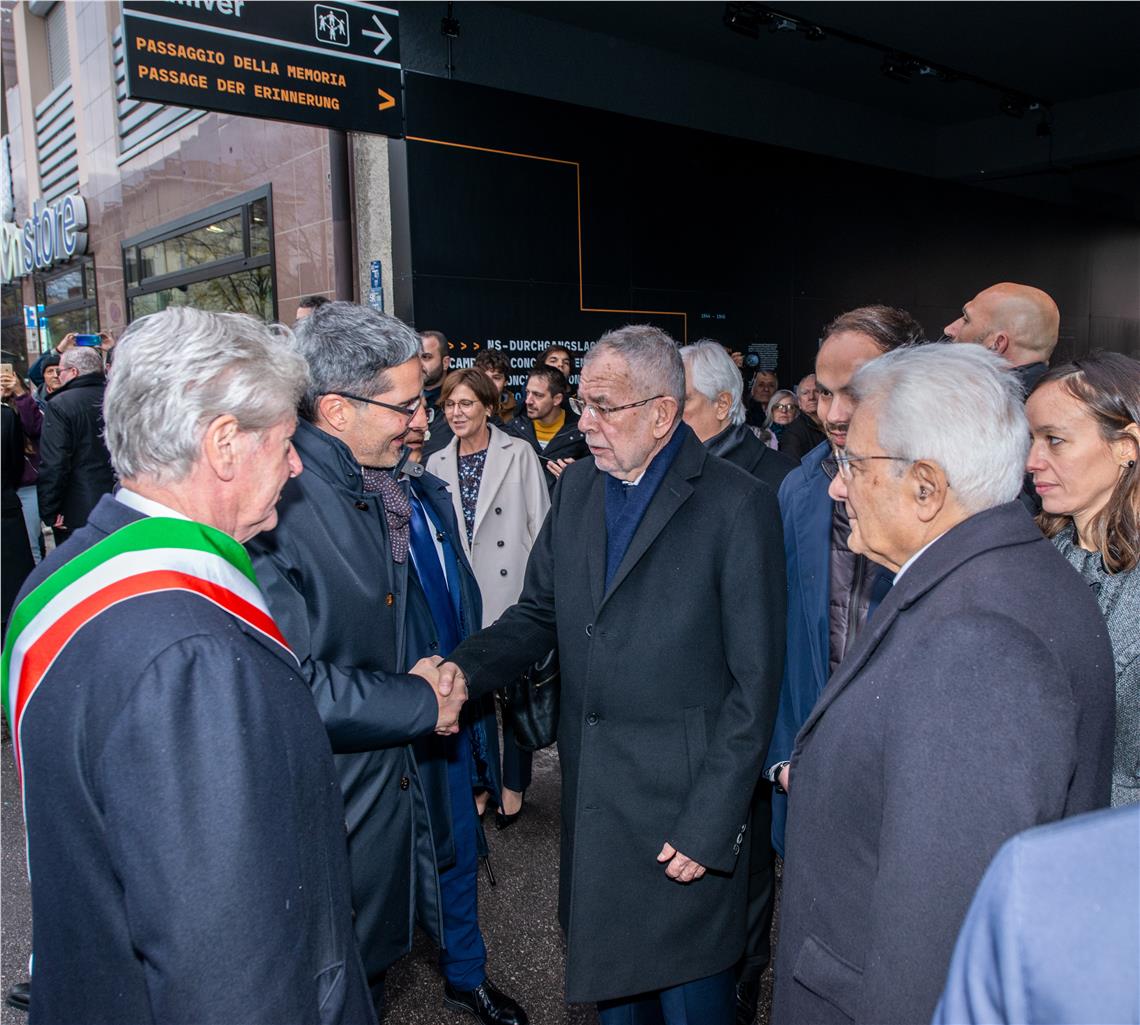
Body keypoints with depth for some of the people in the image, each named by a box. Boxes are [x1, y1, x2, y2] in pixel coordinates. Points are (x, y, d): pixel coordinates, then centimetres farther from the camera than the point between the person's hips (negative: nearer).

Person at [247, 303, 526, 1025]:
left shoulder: (423, 494, 0)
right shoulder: (276, 506, -27)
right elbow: (285, 680, -31)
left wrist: (459, 682, -4)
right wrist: (418, 702, -22)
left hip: (440, 742, 8)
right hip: (353, 772, -8)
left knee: (456, 864, 31)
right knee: (353, 967, 13)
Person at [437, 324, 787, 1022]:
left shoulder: (737, 505, -14)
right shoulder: (578, 486, 5)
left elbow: (754, 682, -13)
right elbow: (540, 613, 11)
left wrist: (710, 825, -14)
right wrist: (466, 666, -8)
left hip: (684, 804, -5)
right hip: (590, 790, 5)